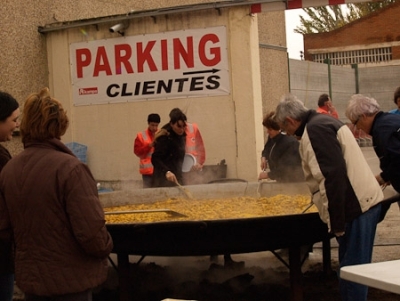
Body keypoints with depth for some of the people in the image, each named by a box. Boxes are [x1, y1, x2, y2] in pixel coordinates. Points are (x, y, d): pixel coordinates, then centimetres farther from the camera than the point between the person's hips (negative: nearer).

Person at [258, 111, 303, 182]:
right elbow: (266, 149, 21)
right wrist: (264, 157, -2)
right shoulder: (272, 137, -1)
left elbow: (287, 170, -27)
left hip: (293, 181, -8)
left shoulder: (290, 142, -28)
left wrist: (268, 174, -22)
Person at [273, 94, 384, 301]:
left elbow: (334, 175, -23)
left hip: (357, 207, -10)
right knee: (351, 268, 14)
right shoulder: (321, 123, 17)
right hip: (361, 203, 10)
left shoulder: (315, 130, -15)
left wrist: (337, 221, -20)